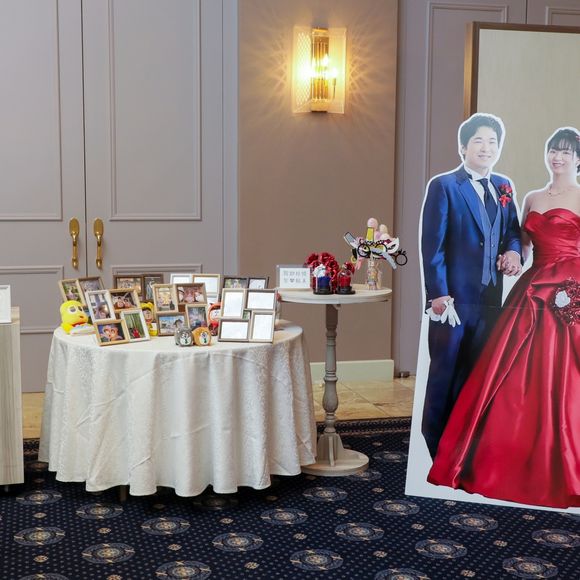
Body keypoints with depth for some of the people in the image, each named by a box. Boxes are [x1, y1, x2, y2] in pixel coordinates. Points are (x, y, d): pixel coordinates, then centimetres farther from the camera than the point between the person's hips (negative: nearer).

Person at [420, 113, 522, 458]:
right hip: (453, 298, -5)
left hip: (489, 299, 6)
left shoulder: (503, 187, 12)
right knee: (444, 373, 4)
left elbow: (513, 230, 20)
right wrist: (438, 294, -16)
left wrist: (513, 251, -4)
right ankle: (435, 448, 16)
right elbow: (432, 245, -10)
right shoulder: (444, 186, -5)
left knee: (474, 375, 12)